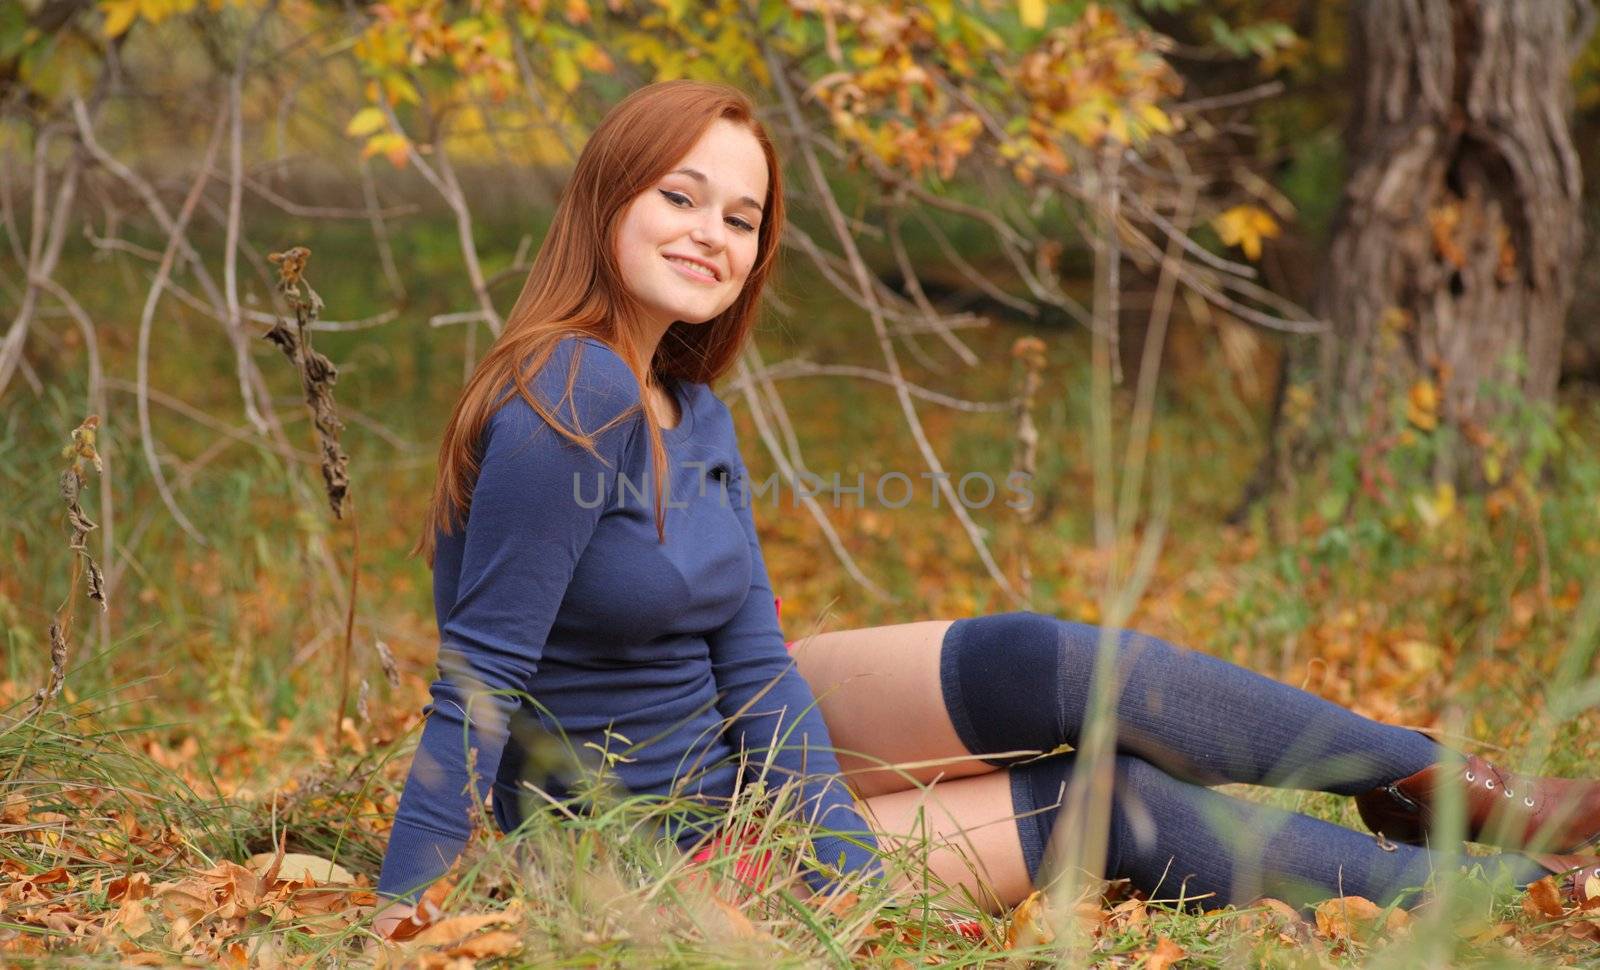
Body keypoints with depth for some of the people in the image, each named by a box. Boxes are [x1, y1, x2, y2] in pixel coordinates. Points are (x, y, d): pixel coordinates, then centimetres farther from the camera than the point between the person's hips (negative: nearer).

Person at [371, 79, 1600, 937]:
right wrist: (393, 922, -27)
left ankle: (1435, 780, 8)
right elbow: (479, 680, -26)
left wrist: (850, 875, -13)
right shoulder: (572, 401, -26)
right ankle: (1498, 878, 5)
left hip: (734, 734, 8)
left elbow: (757, 661, -3)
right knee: (1109, 802, -9)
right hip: (657, 839, -8)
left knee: (1069, 670, -6)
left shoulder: (691, 412, 1)